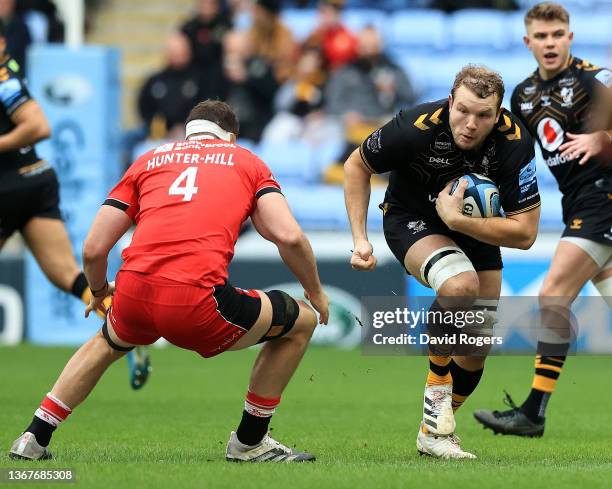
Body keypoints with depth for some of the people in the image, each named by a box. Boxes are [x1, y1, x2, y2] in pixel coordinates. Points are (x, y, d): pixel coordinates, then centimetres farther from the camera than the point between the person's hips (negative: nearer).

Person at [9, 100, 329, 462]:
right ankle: (249, 443, 24)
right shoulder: (246, 161, 19)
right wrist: (315, 292, 20)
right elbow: (289, 237, 3)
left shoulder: (148, 160, 24)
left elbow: (93, 249, 18)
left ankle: (34, 439, 36)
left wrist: (99, 290, 38)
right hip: (196, 303, -4)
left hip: (133, 296, 4)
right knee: (301, 322, 20)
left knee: (108, 343, 40)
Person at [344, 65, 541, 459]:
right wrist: (360, 239, -16)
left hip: (474, 226, 3)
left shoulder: (515, 143, -28)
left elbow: (524, 233, -25)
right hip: (412, 217, -3)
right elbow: (357, 166, -12)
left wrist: (458, 220, -35)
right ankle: (437, 395, -15)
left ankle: (435, 431, 24)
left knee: (477, 345, 1)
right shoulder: (417, 127, -32)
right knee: (460, 284, -34)